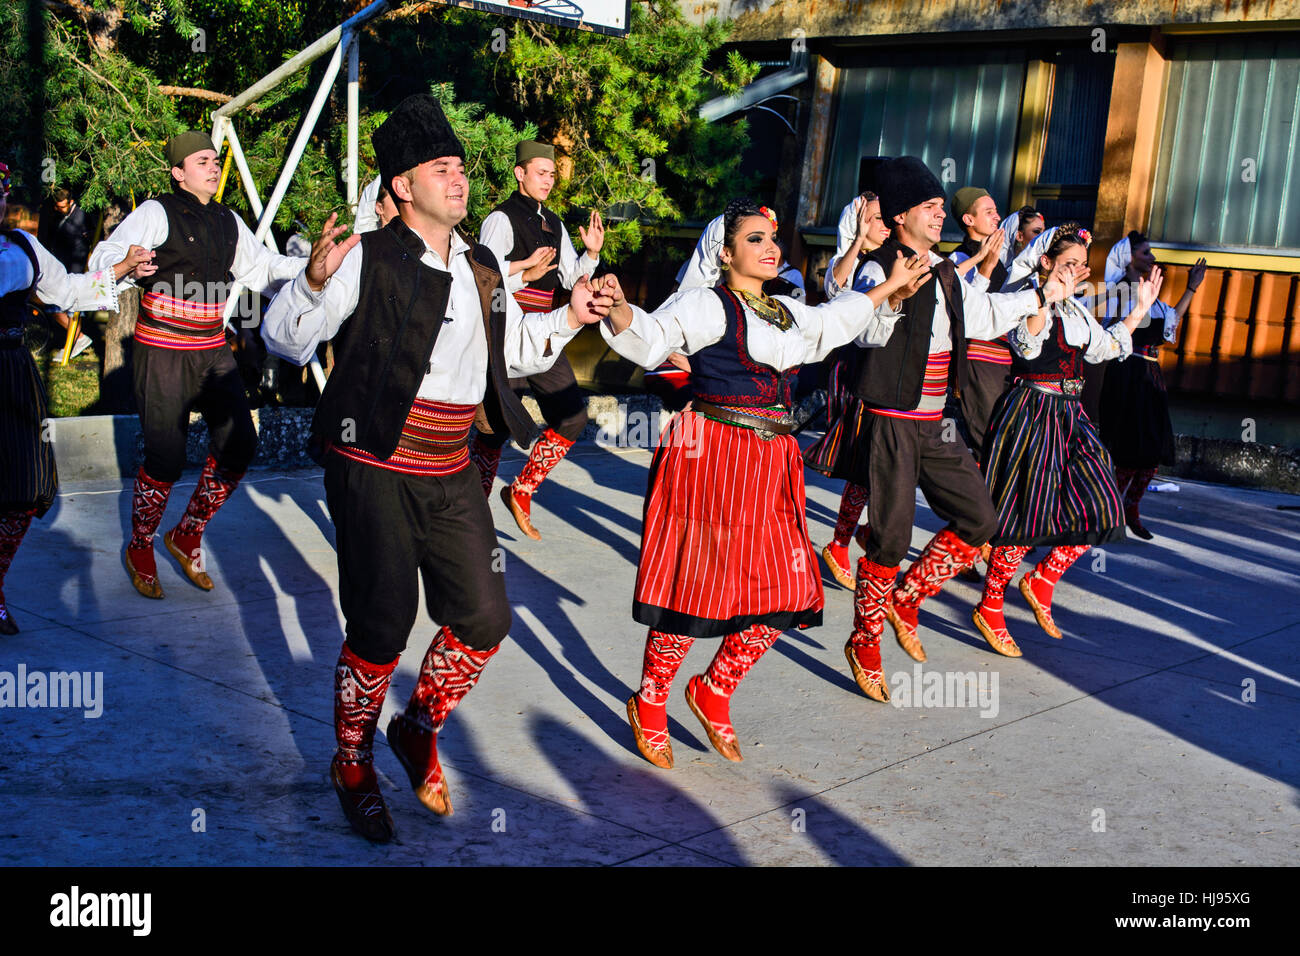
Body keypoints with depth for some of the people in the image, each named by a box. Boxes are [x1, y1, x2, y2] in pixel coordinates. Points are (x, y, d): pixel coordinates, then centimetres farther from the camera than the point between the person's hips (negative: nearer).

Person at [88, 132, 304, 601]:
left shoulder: (228, 221, 12)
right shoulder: (157, 212, -7)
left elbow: (261, 267, 16)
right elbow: (105, 256, -17)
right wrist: (125, 264, -40)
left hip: (212, 350, 6)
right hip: (163, 350, -6)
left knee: (238, 442, -4)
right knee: (166, 456, -8)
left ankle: (187, 535, 18)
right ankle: (139, 548, 18)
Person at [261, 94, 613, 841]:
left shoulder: (485, 269, 12)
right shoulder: (369, 259, -8)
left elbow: (513, 347, 25)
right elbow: (286, 338, -11)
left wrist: (569, 318, 10)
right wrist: (315, 280, -29)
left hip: (451, 475, 6)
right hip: (374, 470, -6)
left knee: (484, 619, 7)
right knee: (383, 626, -4)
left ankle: (420, 730, 33)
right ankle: (354, 764, 21)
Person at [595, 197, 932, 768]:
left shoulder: (789, 311, 18)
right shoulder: (706, 305, -6)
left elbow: (835, 328, 34)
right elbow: (651, 339, -20)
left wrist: (889, 296, 26)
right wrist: (624, 318, -41)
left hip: (771, 463, 7)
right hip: (709, 457, -7)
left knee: (785, 592, 5)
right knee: (696, 585, -3)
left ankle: (713, 692, 26)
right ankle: (649, 705, 18)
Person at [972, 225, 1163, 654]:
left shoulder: (1075, 310, 17)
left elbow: (1106, 347, 29)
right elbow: (1027, 346, -26)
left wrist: (1140, 309, 25)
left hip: (1069, 417, 8)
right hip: (1031, 412, -8)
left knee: (1101, 508, 1)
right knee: (1026, 511, -5)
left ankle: (1041, 581, 18)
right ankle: (990, 609, 8)